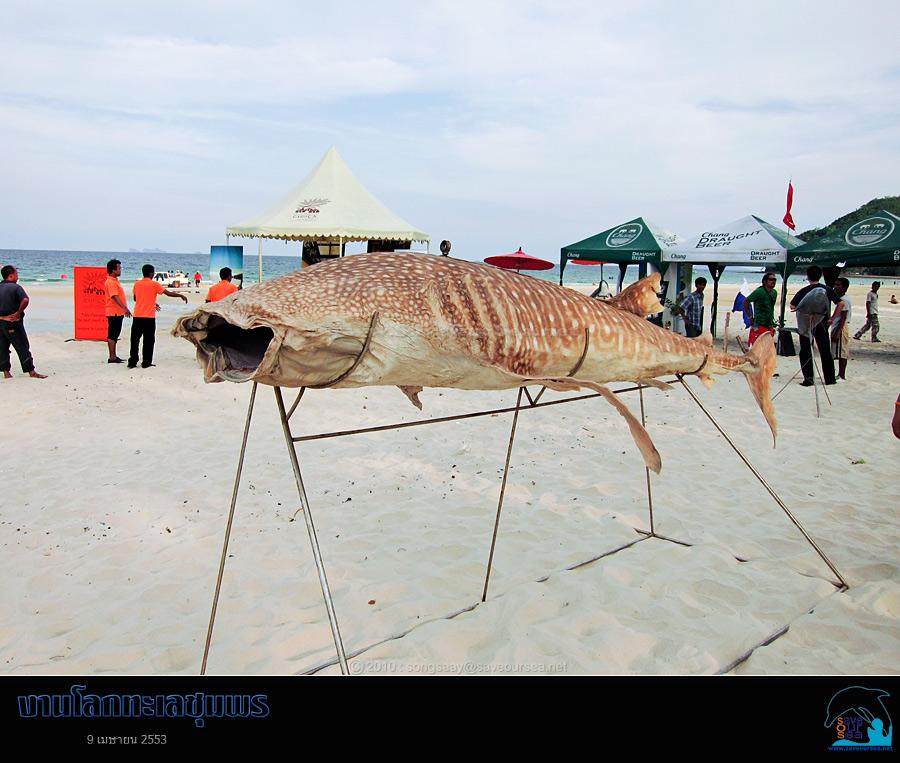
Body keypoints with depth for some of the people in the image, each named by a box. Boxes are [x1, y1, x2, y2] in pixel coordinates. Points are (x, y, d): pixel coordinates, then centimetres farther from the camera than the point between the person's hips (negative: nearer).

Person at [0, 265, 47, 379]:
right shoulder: (15, 287, -11)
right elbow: (25, 300, -28)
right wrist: (19, 312, -16)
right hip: (13, 322, -6)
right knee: (23, 347, -1)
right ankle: (31, 371, 2)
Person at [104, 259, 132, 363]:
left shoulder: (115, 280, 15)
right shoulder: (110, 282, -15)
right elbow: (115, 297, -25)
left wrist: (125, 309, 25)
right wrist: (125, 308, -33)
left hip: (118, 312, 10)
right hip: (114, 313, -10)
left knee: (114, 335, 13)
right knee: (112, 335, -6)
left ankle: (114, 356, 19)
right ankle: (112, 357, -3)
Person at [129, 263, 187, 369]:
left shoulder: (136, 284, 8)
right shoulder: (154, 284, -6)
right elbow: (168, 293, -7)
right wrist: (181, 295, 8)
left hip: (137, 316, 4)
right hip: (149, 317, -4)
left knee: (135, 340, 8)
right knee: (148, 340, 4)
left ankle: (132, 362, 8)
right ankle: (146, 362, 7)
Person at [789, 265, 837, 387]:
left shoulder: (804, 291, -8)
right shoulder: (827, 290, 2)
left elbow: (792, 306, -13)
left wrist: (800, 309, 4)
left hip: (806, 324, -3)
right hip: (822, 324, 3)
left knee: (806, 352, 4)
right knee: (825, 351, 11)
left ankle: (808, 379, 0)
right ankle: (830, 378, 17)